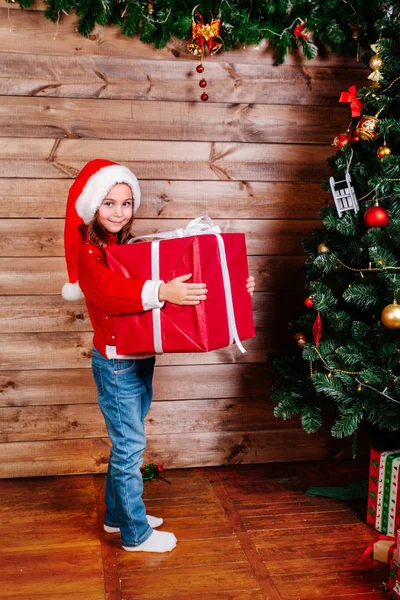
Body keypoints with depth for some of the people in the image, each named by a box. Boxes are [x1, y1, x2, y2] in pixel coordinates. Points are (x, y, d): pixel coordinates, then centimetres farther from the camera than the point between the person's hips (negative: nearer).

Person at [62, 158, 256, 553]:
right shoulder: (89, 252, -14)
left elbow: (177, 281, 5)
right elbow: (108, 290, -34)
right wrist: (160, 292, -48)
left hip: (140, 359, 8)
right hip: (116, 364, -7)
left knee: (125, 443, 19)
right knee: (130, 446, 2)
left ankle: (117, 514, 36)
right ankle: (136, 533, 17)